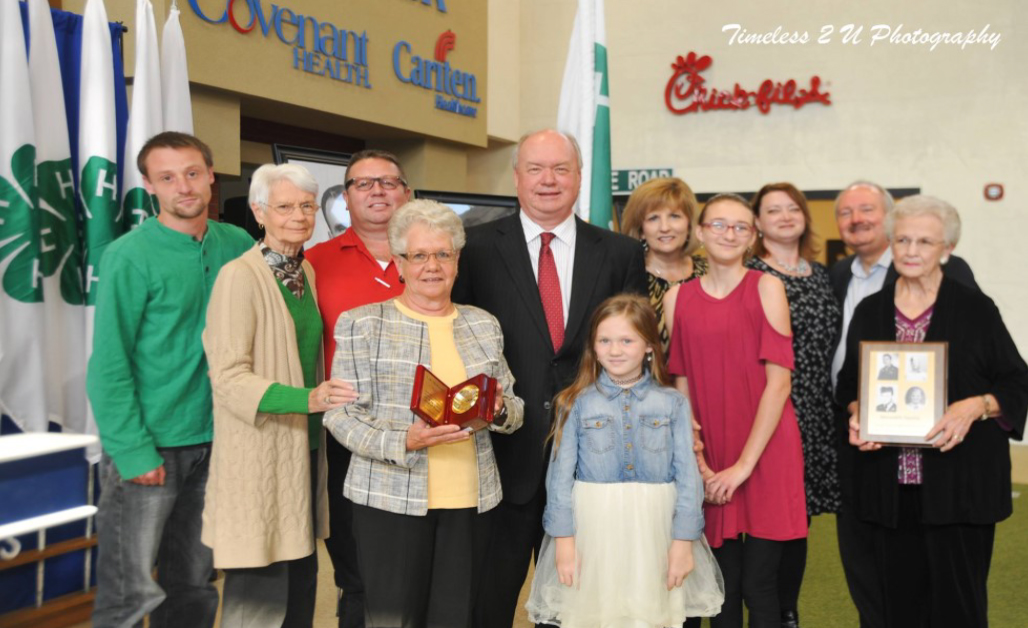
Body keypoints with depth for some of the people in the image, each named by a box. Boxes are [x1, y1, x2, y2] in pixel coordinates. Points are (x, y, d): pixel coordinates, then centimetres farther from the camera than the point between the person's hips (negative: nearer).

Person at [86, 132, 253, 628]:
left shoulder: (237, 246, 3)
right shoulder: (129, 256, -10)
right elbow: (108, 364, -11)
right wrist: (133, 451, -16)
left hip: (213, 440, 5)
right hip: (150, 446, -5)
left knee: (195, 587, 15)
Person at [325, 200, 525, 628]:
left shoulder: (484, 325, 12)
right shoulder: (361, 324, 1)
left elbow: (515, 414, 16)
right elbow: (340, 416, -4)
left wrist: (500, 409, -8)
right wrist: (403, 442, -20)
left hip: (471, 499, 3)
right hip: (392, 499, -3)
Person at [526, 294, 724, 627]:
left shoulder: (673, 403, 0)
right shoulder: (576, 403, -1)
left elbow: (688, 475, -2)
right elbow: (560, 475, -1)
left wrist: (684, 540, -5)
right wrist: (563, 539, -5)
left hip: (654, 532, 0)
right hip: (593, 531, 0)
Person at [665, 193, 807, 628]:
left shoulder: (766, 288, -2)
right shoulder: (677, 298, 7)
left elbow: (779, 381, -8)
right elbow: (682, 389, 7)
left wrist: (743, 464, -11)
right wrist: (698, 464, -3)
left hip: (766, 455, -3)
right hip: (710, 466, 3)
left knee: (759, 588, -1)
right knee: (724, 589, 9)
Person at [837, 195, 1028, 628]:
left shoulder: (975, 308, 0)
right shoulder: (869, 311, 10)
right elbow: (848, 382, 17)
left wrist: (975, 406, -17)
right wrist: (856, 413, -3)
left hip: (958, 482, -3)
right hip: (889, 483, 3)